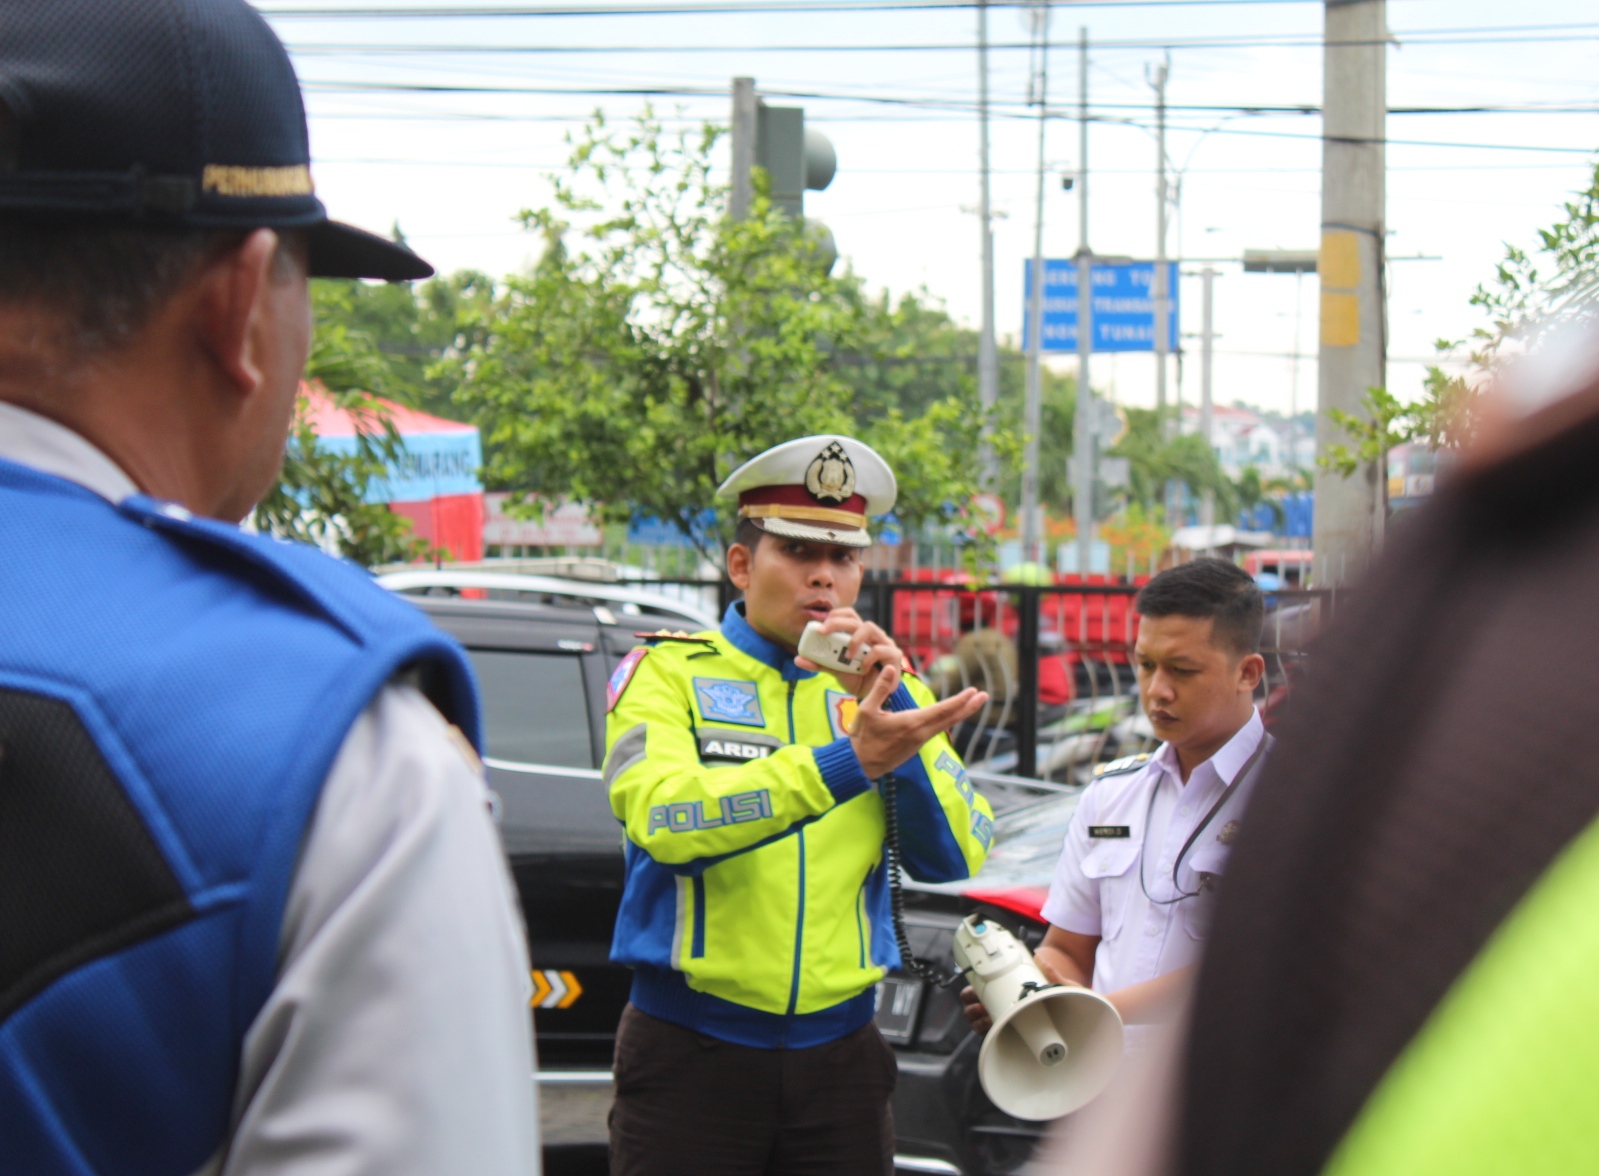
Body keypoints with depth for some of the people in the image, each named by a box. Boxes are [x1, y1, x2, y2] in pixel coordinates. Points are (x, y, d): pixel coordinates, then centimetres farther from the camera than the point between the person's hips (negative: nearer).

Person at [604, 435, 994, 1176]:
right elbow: (663, 817, -20)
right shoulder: (665, 674, 1)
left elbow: (957, 858, 0)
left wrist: (897, 706, -11)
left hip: (841, 1056, 3)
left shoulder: (879, 689, 12)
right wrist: (848, 763, -28)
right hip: (692, 1054, -3)